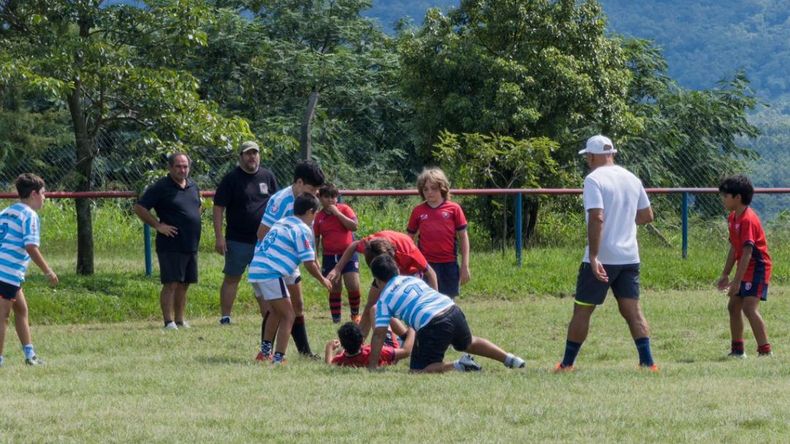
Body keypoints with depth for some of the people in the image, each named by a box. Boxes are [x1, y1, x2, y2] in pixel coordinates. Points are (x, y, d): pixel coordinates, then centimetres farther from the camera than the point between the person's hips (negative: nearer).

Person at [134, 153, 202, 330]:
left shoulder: (193, 186, 13)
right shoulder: (161, 187, -8)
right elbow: (139, 208, -9)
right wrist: (158, 225, -12)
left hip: (191, 244, 7)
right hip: (170, 246, -7)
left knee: (184, 284, 11)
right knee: (171, 284, -9)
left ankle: (180, 320, 18)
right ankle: (169, 322, -8)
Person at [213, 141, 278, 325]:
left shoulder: (267, 177, 9)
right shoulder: (231, 179, -4)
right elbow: (218, 208, -6)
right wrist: (219, 237, -12)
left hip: (264, 239, 3)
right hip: (238, 240, -3)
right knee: (231, 278, 0)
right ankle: (225, 317, 4)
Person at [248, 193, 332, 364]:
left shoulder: (281, 222, 20)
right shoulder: (303, 230, -5)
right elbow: (309, 263, -7)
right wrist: (322, 280, 10)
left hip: (255, 270, 9)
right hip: (271, 274, -9)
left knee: (276, 311, 27)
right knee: (289, 316, 0)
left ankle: (265, 352, 33)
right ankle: (278, 358, -7)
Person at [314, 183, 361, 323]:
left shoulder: (344, 209, -2)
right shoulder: (319, 217, 4)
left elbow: (354, 226, -15)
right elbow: (315, 239, 10)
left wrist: (337, 213, -16)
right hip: (329, 257, 2)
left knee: (353, 287, -9)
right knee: (334, 290, 4)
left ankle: (355, 315, 13)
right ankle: (336, 320, 11)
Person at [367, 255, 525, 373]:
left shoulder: (384, 299, 8)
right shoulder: (413, 279, 25)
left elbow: (379, 334, 3)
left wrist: (371, 367, 8)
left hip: (432, 325, -7)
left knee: (417, 371, -1)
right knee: (469, 343, 36)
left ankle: (457, 366, -18)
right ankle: (509, 358, 30)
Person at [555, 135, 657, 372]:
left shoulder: (594, 179, -11)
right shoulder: (631, 179, 10)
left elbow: (597, 218, -22)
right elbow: (647, 215, 18)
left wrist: (593, 258, -23)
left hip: (601, 259, -6)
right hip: (629, 257, 6)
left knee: (582, 310, 5)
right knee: (632, 310, 4)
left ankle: (567, 364, 13)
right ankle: (647, 362, -7)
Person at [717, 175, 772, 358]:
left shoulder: (748, 219, -22)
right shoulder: (733, 218, 9)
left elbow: (747, 252, -27)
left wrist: (737, 281, -29)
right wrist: (725, 275, 18)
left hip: (757, 268, -10)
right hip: (745, 269, 10)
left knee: (749, 307, -20)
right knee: (733, 306, 14)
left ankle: (765, 350, -20)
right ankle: (737, 350, 25)